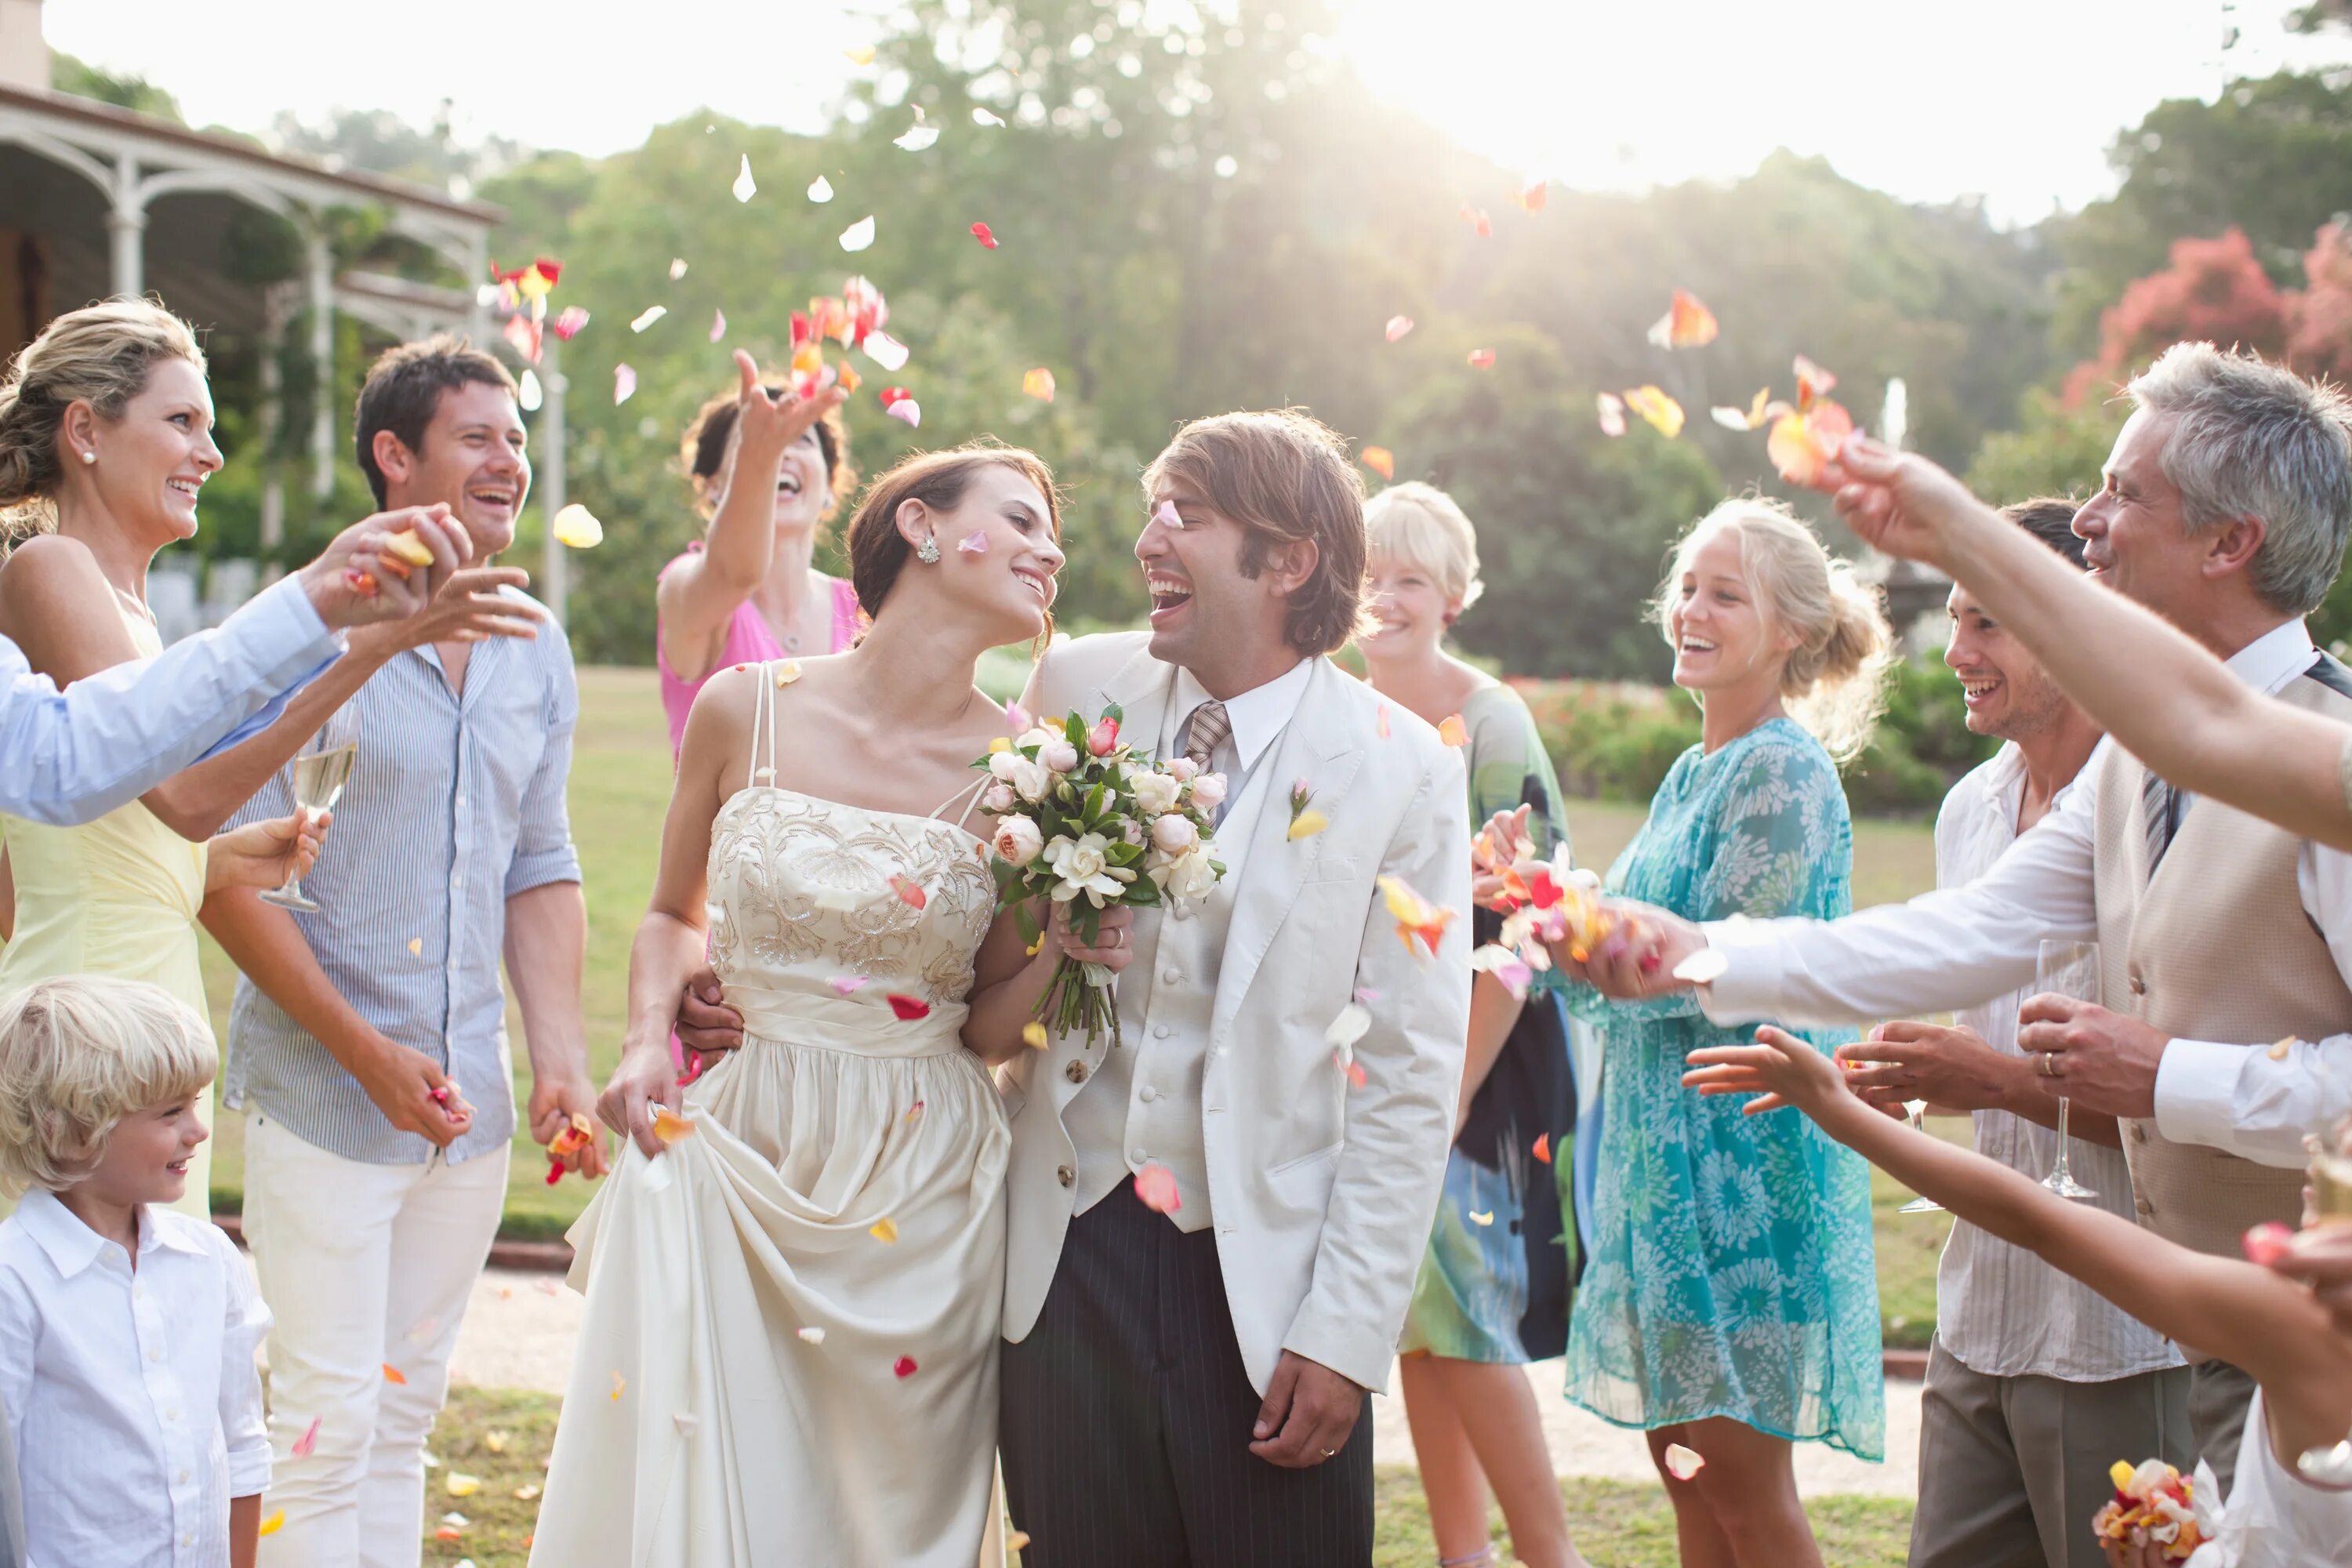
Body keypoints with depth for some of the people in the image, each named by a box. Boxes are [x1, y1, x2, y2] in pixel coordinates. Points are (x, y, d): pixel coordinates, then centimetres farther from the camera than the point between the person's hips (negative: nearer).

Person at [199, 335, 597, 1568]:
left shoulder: (538, 656, 10)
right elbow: (227, 873, -12)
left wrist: (562, 1054, 3)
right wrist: (368, 1051, -15)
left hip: (471, 1107, 6)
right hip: (321, 1097, -6)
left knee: (404, 1418, 13)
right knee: (326, 1424, -5)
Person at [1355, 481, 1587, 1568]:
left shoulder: (1491, 722, -13)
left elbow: (1517, 933, -15)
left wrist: (1450, 1096, -17)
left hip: (1479, 1049, -6)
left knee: (1464, 1306, -7)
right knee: (1418, 1314, 10)